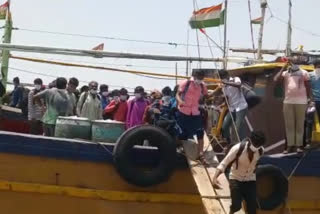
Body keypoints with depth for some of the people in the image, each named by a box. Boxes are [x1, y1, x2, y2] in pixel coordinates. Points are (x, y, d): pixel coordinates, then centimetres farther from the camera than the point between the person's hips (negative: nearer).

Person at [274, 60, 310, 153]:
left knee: (300, 124, 1)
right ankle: (290, 145, 8)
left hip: (301, 102, -2)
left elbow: (308, 87, 8)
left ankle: (299, 145, 6)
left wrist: (308, 100, 4)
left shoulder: (304, 73, 6)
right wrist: (283, 68, -4)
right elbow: (275, 79, -7)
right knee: (289, 124, 3)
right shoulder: (285, 73, 9)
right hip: (288, 102, 2)